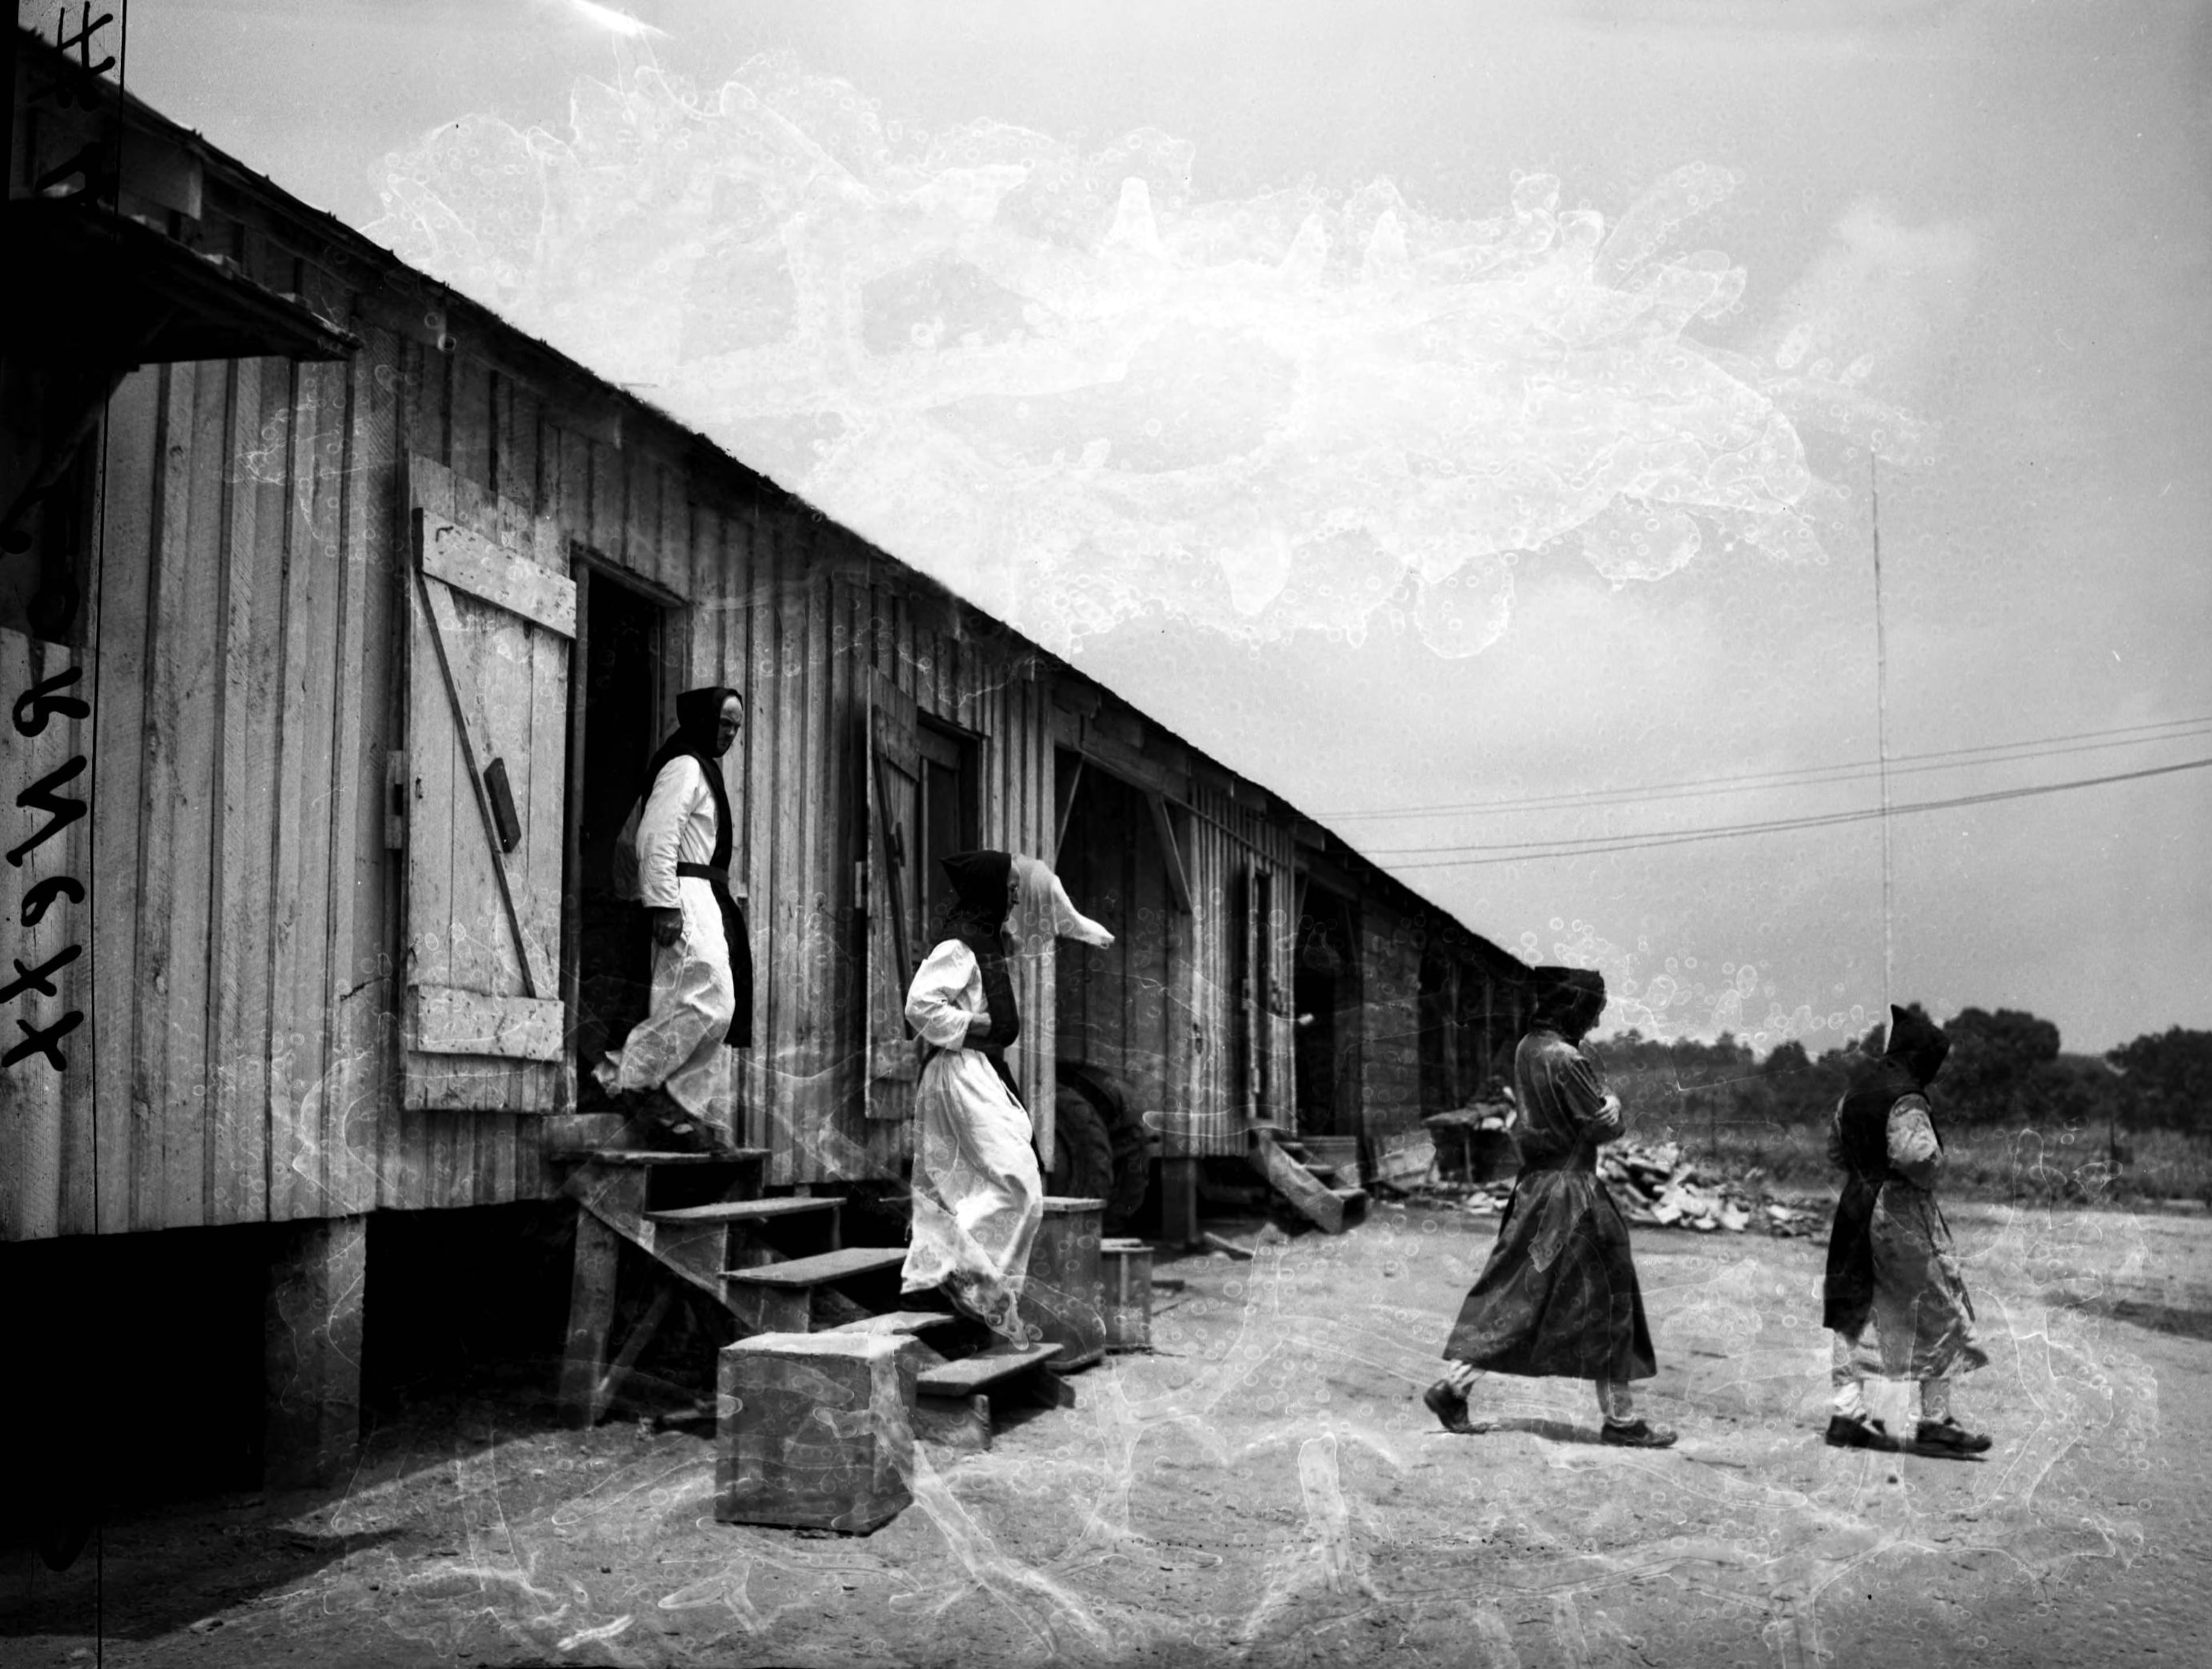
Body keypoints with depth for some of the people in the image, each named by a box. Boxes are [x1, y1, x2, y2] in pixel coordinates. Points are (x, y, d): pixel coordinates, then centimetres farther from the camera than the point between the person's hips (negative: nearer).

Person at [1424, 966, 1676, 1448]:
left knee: (1511, 1298, 11)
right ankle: (1620, 1418, 12)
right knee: (1606, 1301, 3)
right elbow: (1603, 1128, -13)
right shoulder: (1565, 1059, -19)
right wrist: (1612, 1111, 6)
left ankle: (1452, 1386, 9)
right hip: (1570, 1191, -8)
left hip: (1535, 1186, 8)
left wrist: (1606, 1105, 0)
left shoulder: (1527, 1049, 8)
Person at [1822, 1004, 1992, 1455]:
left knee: (1851, 1311, 11)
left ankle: (1848, 1411, 11)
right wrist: (1930, 1175, -8)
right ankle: (1936, 1421, 7)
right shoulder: (1906, 1100, -15)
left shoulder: (1855, 1096, 11)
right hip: (1900, 1212, -8)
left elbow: (1835, 1151, 19)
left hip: (1855, 1209, 8)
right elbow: (1914, 1155, -27)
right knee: (1940, 1315, 4)